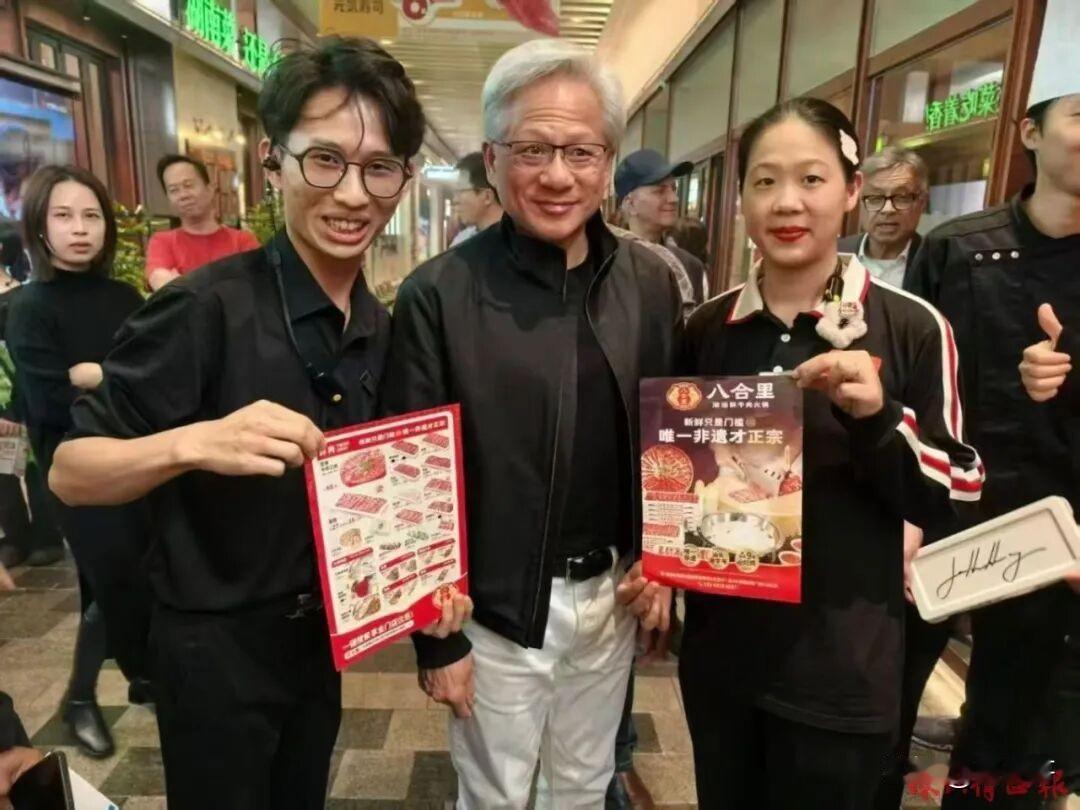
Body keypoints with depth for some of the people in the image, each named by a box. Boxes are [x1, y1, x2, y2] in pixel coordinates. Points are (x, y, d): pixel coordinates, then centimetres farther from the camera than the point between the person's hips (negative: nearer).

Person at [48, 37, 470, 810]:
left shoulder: (379, 326, -2)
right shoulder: (205, 308, -22)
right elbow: (71, 471, -17)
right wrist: (193, 443, -36)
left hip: (322, 633, 6)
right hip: (217, 643, -5)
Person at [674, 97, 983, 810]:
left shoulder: (912, 328, -11)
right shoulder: (709, 328, -1)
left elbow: (956, 494, -6)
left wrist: (876, 417, -23)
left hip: (841, 668, -3)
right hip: (721, 649, 3)